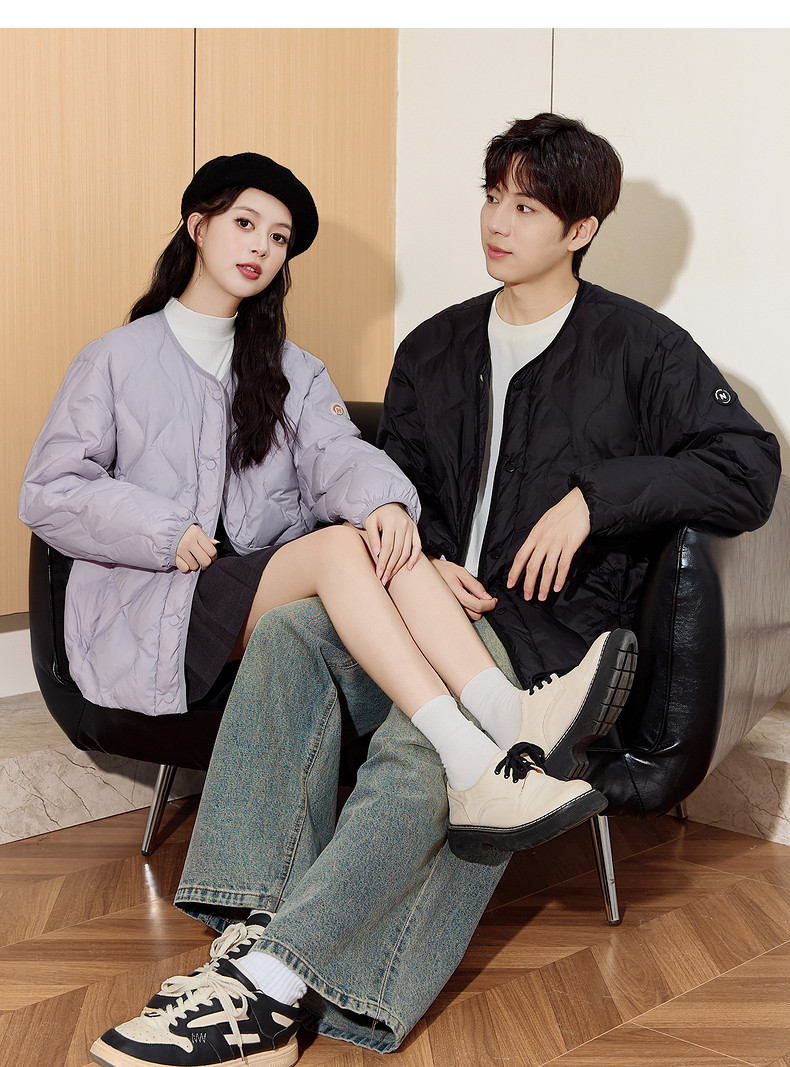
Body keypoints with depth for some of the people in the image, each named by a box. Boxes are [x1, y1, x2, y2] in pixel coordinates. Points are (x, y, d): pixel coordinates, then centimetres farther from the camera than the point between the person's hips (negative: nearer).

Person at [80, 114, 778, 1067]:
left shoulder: (640, 347, 4)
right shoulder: (435, 348, 19)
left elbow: (750, 470, -4)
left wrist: (594, 494, -13)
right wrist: (425, 560, -1)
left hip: (550, 627, -5)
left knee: (417, 751, -35)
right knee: (287, 635, -27)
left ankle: (260, 987, -36)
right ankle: (252, 927, -34)